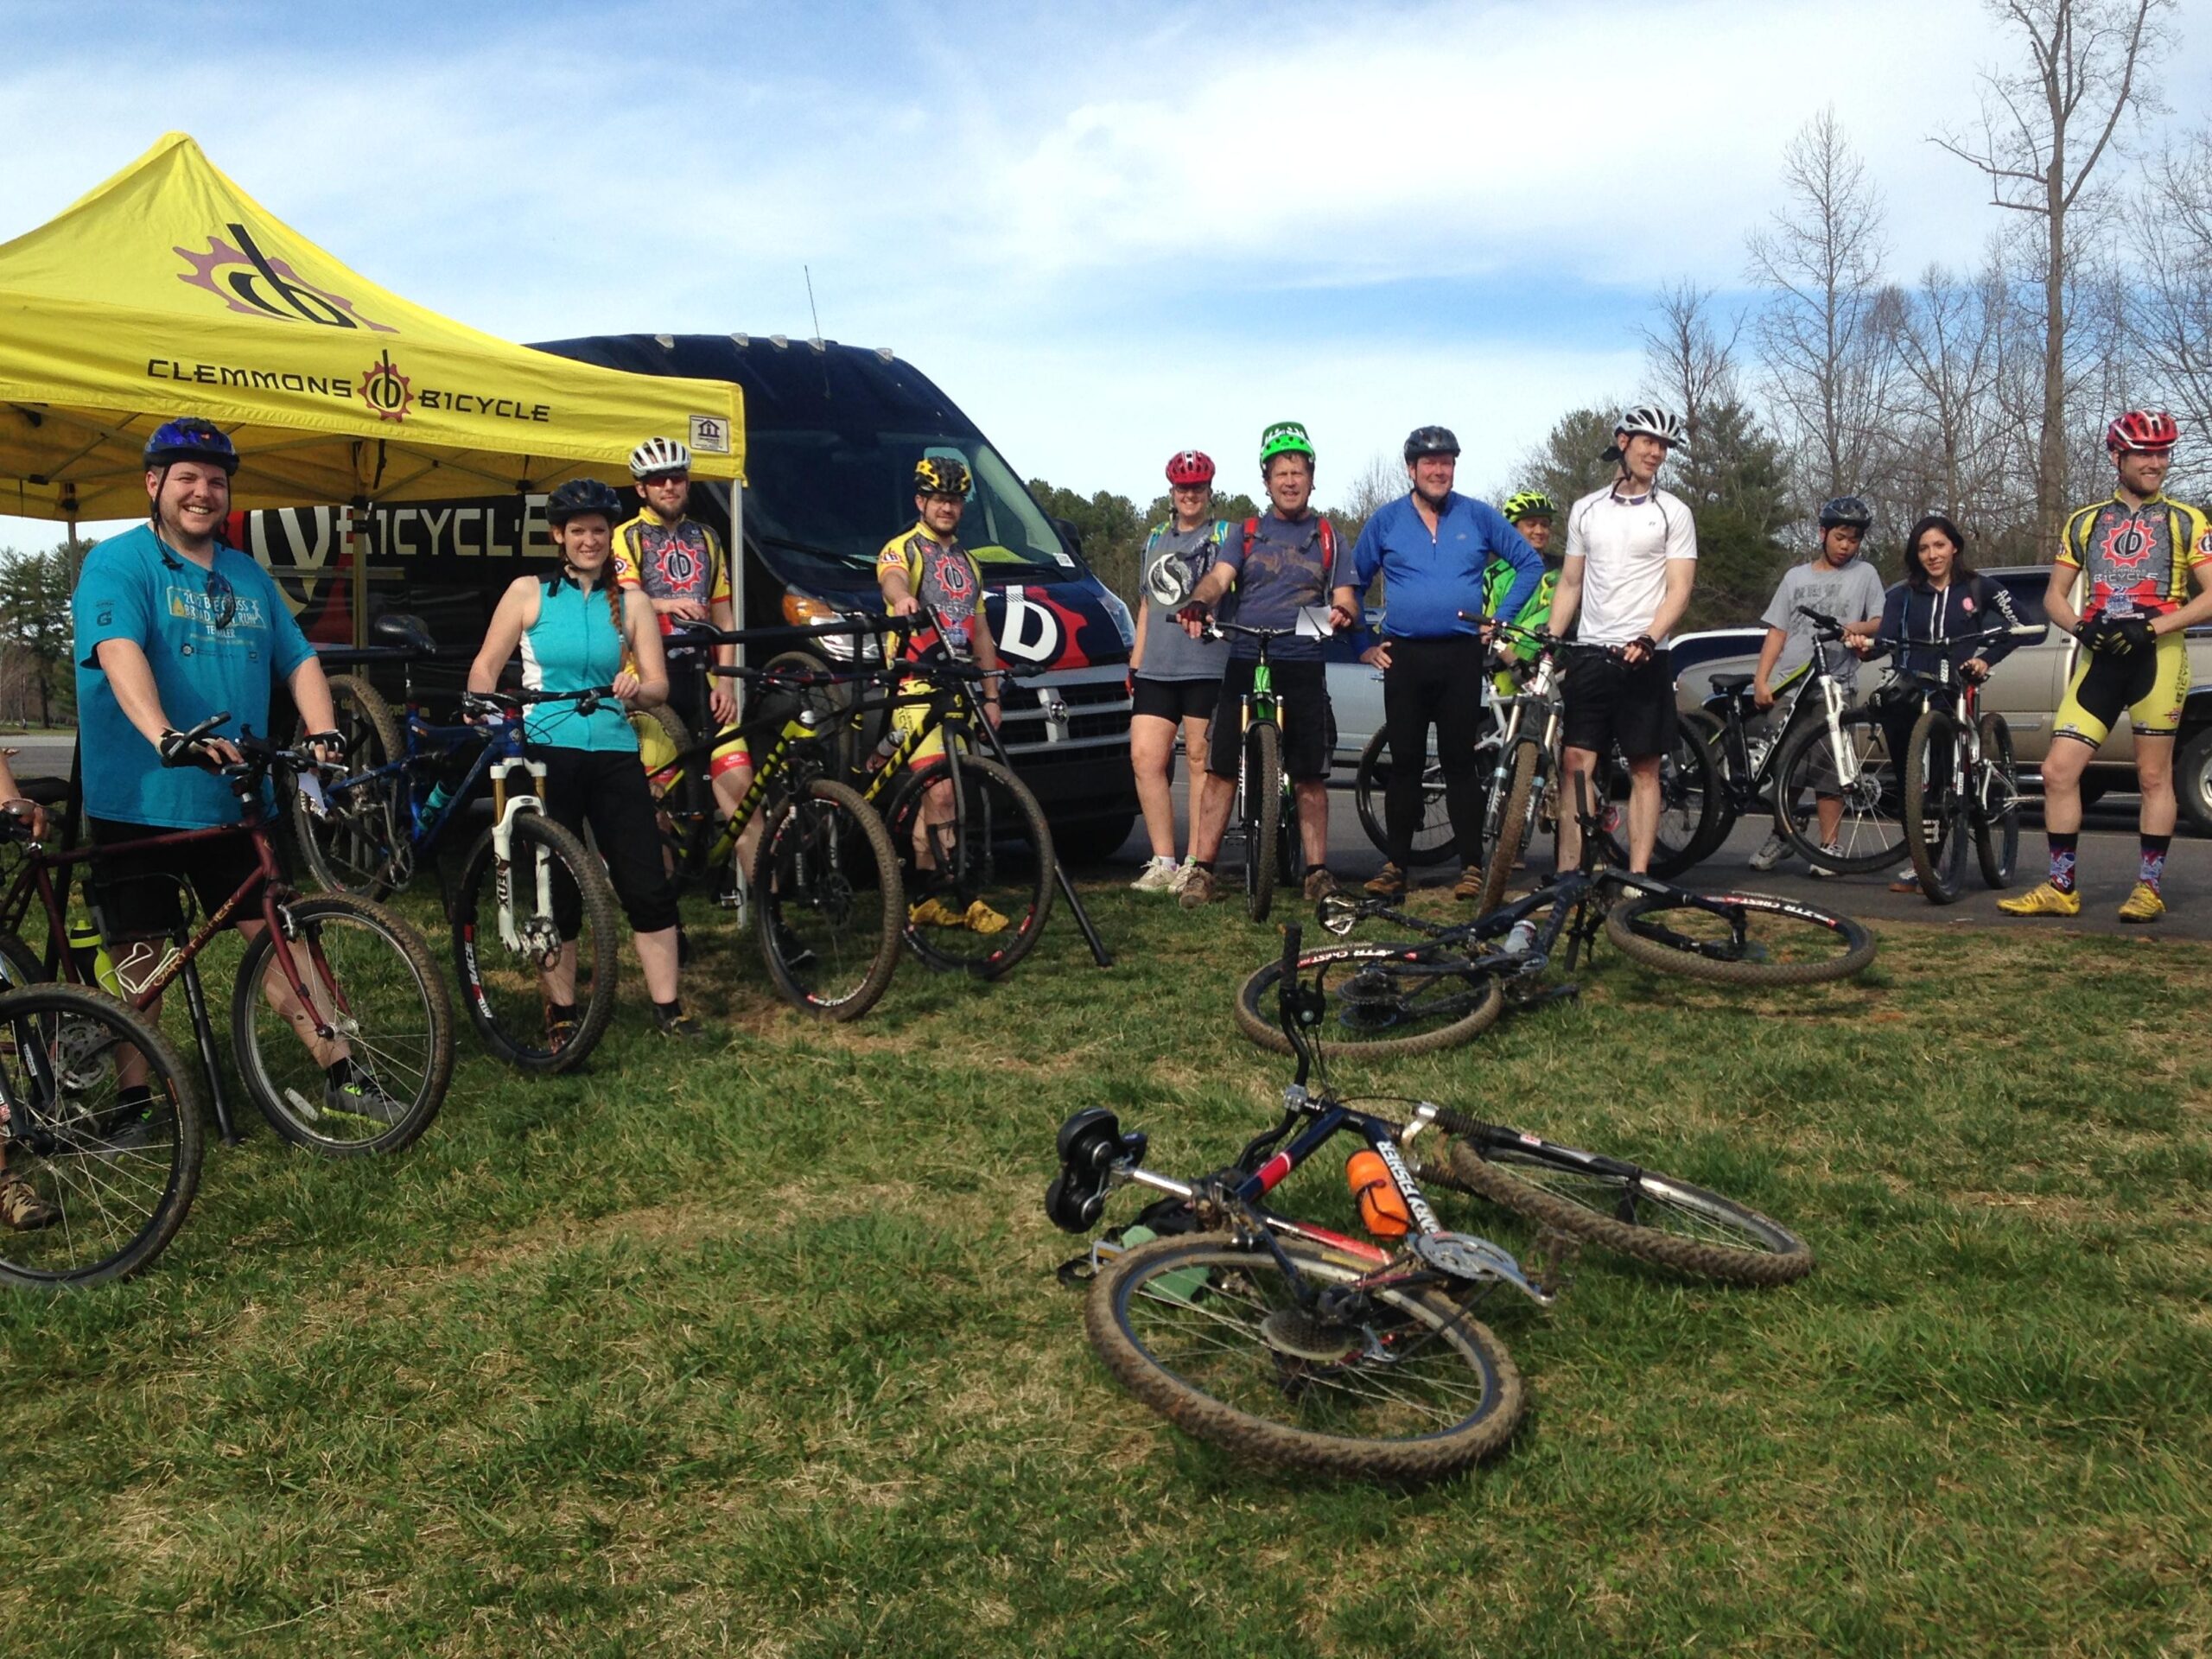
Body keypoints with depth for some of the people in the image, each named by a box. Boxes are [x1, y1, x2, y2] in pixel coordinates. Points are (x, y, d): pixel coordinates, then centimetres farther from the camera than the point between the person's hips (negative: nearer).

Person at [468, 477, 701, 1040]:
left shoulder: (630, 602, 9)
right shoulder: (529, 592, 4)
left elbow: (658, 683, 4)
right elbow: (486, 667, 4)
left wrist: (636, 690, -18)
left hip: (614, 753, 2)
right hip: (546, 753, -2)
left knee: (649, 885, -2)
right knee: (556, 892, 2)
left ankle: (667, 1007, 7)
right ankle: (561, 1013, 15)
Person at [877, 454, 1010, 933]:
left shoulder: (966, 563, 24)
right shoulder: (902, 549, 0)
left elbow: (981, 633, 26)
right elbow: (891, 580, -25)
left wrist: (991, 695, 19)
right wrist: (901, 599, -49)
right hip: (916, 690, -7)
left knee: (932, 793, 8)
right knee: (941, 791, -16)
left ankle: (926, 898, 11)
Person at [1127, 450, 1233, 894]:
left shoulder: (1227, 535, 7)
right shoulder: (1156, 539, 23)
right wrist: (1134, 662, 19)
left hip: (1207, 667, -5)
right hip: (1156, 669, 5)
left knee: (1202, 759, -4)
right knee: (1146, 759, -4)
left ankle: (1197, 865, 1)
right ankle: (1162, 863, 1)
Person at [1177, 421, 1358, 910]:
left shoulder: (1328, 539, 14)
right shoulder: (1246, 534, 13)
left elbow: (1345, 596, 5)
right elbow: (1219, 577, -3)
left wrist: (1343, 612, -20)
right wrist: (1198, 602, -26)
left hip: (1303, 667, 0)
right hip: (1245, 662, 0)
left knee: (1310, 775, 3)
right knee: (1220, 768, -5)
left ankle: (1317, 871, 13)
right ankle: (1201, 870, -1)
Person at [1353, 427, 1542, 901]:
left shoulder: (1479, 516, 6)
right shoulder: (1386, 520, 7)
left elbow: (1530, 563, 12)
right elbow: (1354, 583, 15)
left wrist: (1501, 618, 3)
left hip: (1461, 654, -1)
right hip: (1403, 657, 1)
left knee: (1459, 762, 1)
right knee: (1405, 764, 3)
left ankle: (1471, 865, 6)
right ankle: (1395, 864, 9)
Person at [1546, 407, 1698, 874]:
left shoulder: (1673, 512, 3)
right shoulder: (1585, 509, 13)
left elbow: (1679, 589, -4)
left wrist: (1647, 639, -21)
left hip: (1644, 659, -2)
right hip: (1590, 654, 3)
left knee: (1644, 769, 1)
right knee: (1577, 761, -3)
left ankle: (1637, 878, 4)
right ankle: (1567, 875, -1)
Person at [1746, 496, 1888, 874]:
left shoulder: (1864, 574, 11)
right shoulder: (1796, 576, 16)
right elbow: (1777, 631, 11)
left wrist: (1856, 630, -16)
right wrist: (1761, 679, -1)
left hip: (1833, 686, -2)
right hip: (1787, 683, 2)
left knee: (1826, 766, -9)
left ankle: (1829, 846, -2)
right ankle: (1781, 836, 19)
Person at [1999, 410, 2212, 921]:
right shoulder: (2085, 521, 13)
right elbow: (2055, 595, 14)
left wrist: (2151, 627, -15)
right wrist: (2081, 626, -6)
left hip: (2156, 656, -3)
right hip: (2099, 658, 3)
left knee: (2153, 776, 2)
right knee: (2058, 770, -4)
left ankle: (2149, 888, 11)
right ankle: (2061, 888, 4)